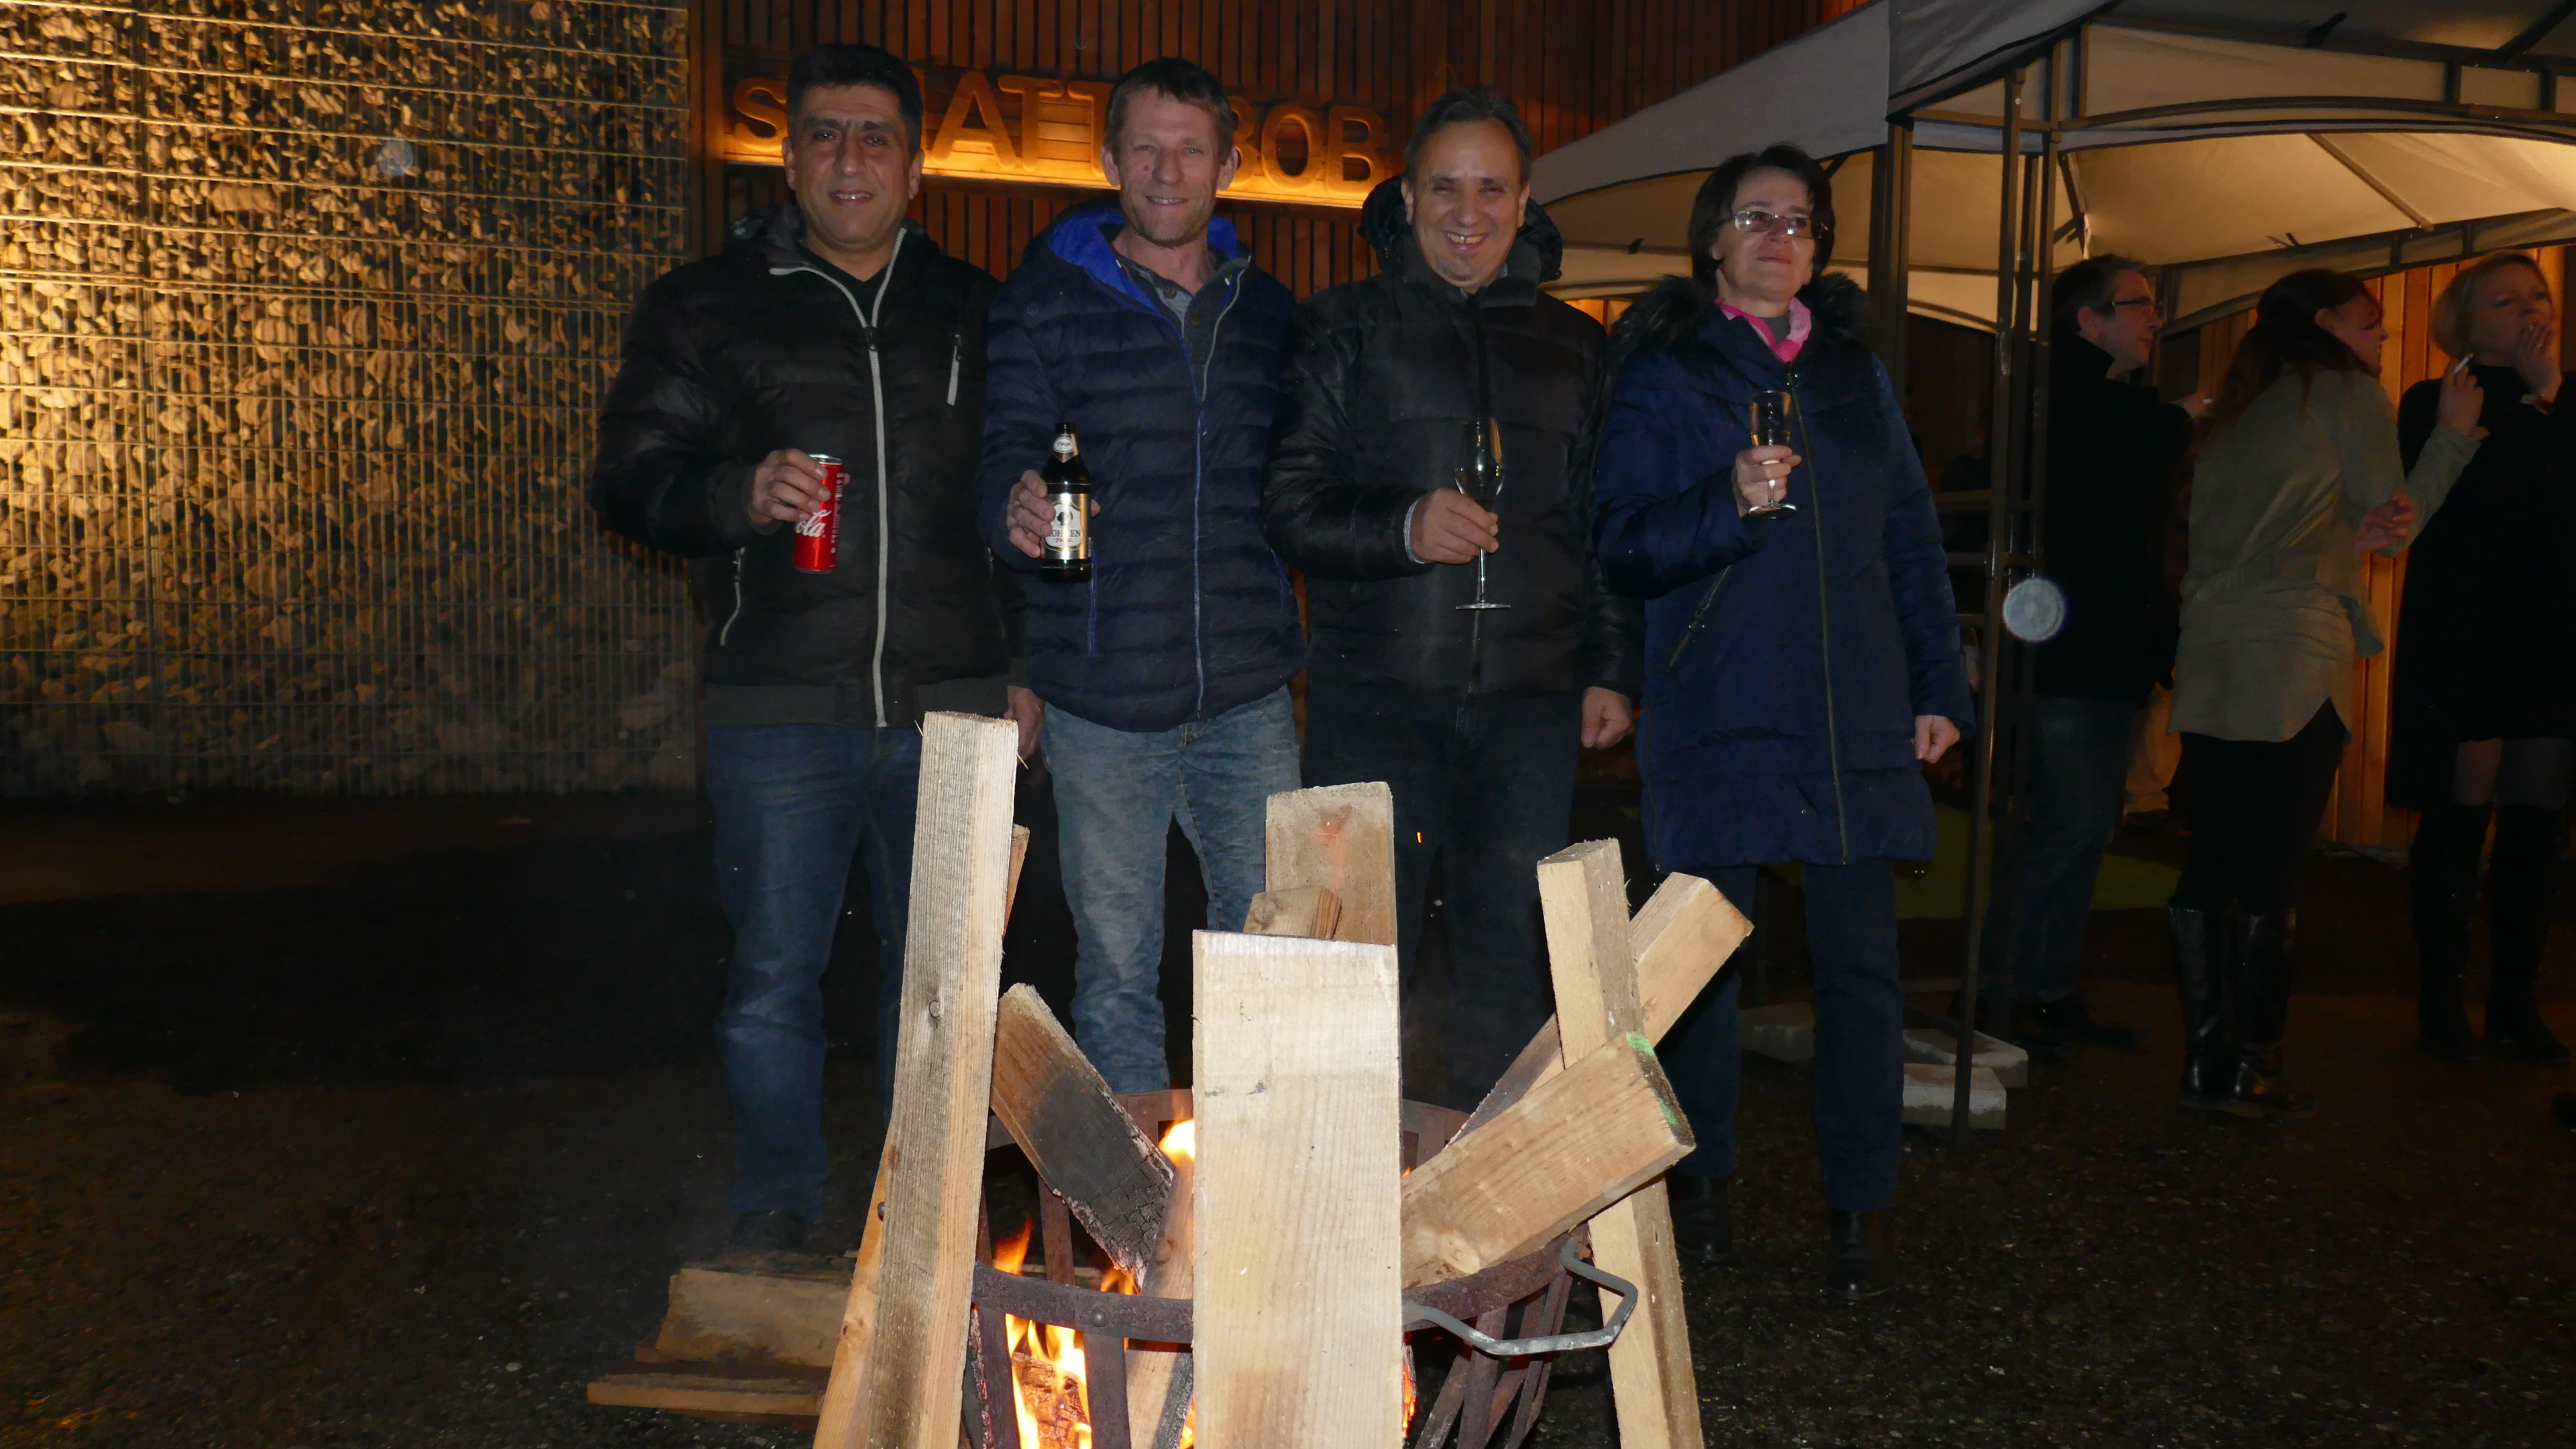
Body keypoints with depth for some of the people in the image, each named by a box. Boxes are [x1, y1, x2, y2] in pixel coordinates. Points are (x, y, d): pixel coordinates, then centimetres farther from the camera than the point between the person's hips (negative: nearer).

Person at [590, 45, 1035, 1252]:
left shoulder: (973, 312, 12)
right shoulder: (705, 309, 6)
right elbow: (628, 482, 2)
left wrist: (1022, 666, 10)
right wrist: (739, 495, -18)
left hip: (947, 706, 2)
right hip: (781, 708, -1)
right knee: (774, 980, 3)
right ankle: (778, 1214, 21)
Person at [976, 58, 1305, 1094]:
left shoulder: (1268, 310, 13)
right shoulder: (1042, 303, 2)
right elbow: (1002, 457, -3)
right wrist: (1017, 510, -27)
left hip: (1250, 698, 3)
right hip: (1103, 700, -2)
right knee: (1116, 966, 5)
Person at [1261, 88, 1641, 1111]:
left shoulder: (1573, 346, 17)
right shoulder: (1344, 328, 8)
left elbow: (1609, 523, 20)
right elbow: (1287, 507, 1)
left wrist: (1611, 669, 11)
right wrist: (1403, 529, -16)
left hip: (1531, 696, 3)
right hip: (1378, 690, -2)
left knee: (1512, 959, 5)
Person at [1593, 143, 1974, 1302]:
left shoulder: (1854, 369, 15)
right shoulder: (1661, 374, 3)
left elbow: (1911, 536, 15)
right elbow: (1623, 546, -5)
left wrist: (1940, 685, 9)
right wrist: (1730, 503, -22)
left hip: (1857, 720, 3)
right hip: (1717, 717, -3)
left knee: (1858, 958, 2)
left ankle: (1861, 1205, 14)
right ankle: (1699, 1180, 21)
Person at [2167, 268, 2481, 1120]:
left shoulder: (2238, 408, 21)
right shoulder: (2351, 394, 3)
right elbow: (2398, 526, 8)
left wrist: (2347, 537, 11)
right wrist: (2456, 433, 16)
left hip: (2209, 654, 6)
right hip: (2295, 652, -6)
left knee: (2212, 863, 6)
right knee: (2274, 872, -2)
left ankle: (2206, 1058, 9)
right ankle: (2249, 1068, 2)